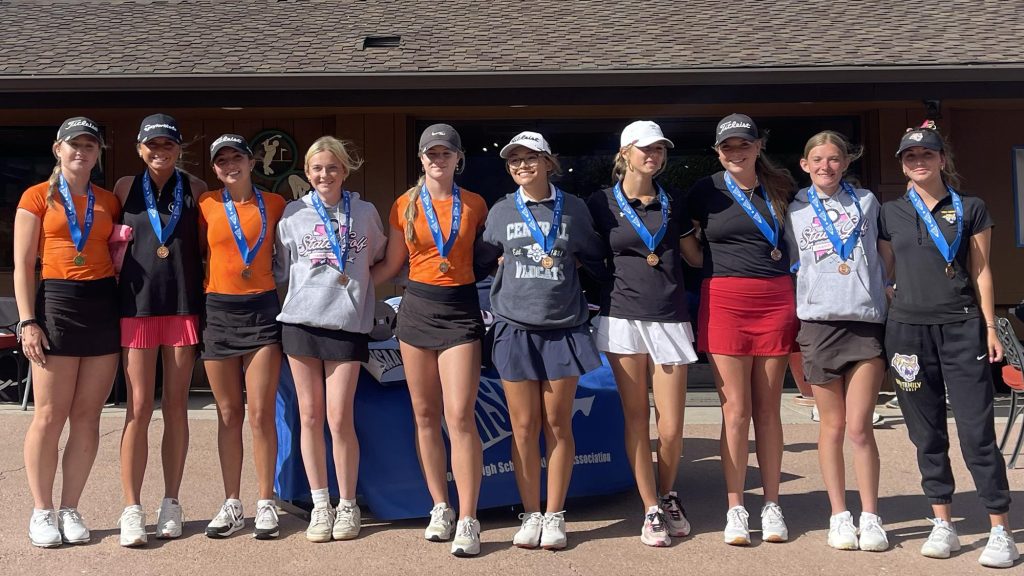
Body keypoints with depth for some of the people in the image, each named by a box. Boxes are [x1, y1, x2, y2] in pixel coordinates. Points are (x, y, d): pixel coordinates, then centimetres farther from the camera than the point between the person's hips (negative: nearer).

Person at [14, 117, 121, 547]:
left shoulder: (108, 202, 14)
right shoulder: (37, 197, 4)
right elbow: (23, 266, 0)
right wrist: (28, 322, -9)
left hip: (104, 305, 3)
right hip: (57, 302, -3)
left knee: (87, 417, 4)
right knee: (50, 415, -2)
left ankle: (70, 509, 14)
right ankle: (41, 512, 10)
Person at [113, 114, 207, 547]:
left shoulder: (194, 188, 5)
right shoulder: (126, 187, 6)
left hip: (183, 304, 0)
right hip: (137, 303, 0)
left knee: (176, 406, 5)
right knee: (138, 408, -3)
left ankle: (171, 504, 14)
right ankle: (132, 509, 2)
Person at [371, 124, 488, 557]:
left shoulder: (474, 205, 4)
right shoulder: (405, 206, 6)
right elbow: (390, 265, 11)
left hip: (461, 310, -2)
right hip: (416, 308, 2)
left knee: (460, 415, -11)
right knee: (425, 415, 6)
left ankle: (468, 521, -7)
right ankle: (440, 508, 18)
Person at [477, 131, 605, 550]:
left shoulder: (574, 208, 6)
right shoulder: (500, 212, 7)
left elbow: (595, 260, 15)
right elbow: (484, 260, 16)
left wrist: (568, 262, 4)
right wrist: (511, 263, 4)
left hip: (564, 328, 0)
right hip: (515, 328, 1)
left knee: (557, 425, 2)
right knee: (524, 426, 1)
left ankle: (554, 515, 12)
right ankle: (531, 514, 12)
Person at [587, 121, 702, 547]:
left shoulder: (673, 204, 12)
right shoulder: (601, 203, 4)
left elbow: (696, 257, 18)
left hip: (670, 320, 2)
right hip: (623, 317, -1)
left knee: (671, 427, -2)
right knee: (637, 419, 3)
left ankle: (668, 496, 25)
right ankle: (651, 511, 14)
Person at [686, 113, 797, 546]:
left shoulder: (781, 188, 11)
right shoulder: (706, 191, 4)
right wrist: (715, 271, 4)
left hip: (776, 301, 2)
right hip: (725, 302, -2)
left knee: (768, 409, 6)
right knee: (736, 410, -2)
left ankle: (772, 506, 15)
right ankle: (736, 510, 7)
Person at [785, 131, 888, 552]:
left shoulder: (867, 201, 12)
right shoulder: (794, 210, 10)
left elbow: (881, 256, 19)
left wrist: (886, 297, 12)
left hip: (867, 321, 0)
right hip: (818, 323, 0)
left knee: (859, 427, -5)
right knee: (832, 426, 6)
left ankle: (870, 517, 6)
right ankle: (839, 515, 15)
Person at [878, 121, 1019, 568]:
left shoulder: (971, 209, 6)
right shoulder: (889, 213, 9)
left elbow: (981, 272, 6)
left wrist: (990, 327, 1)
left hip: (962, 328, -2)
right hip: (908, 330, 2)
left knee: (977, 430, -6)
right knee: (927, 434, 6)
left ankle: (1001, 530, 1)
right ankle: (942, 525, 16)